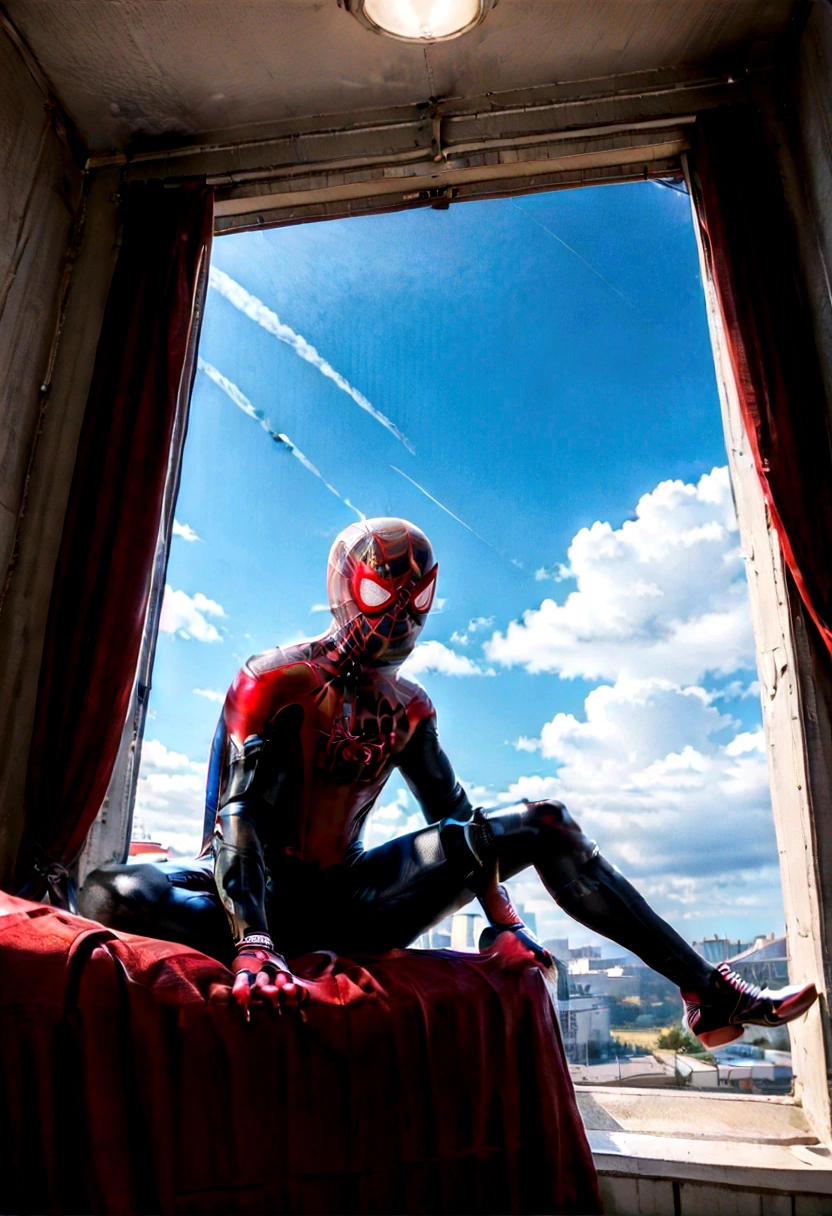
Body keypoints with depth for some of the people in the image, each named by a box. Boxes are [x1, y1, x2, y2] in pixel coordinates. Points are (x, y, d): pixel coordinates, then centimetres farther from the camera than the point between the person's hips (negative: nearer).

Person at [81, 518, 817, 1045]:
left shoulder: (408, 707, 6)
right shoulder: (278, 682, -13)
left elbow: (453, 815, 10)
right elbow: (239, 814, -24)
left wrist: (501, 918, 2)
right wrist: (253, 941, -39)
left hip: (350, 897, 5)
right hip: (270, 894, -4)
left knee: (545, 826, -4)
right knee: (114, 895, -36)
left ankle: (708, 992, -3)